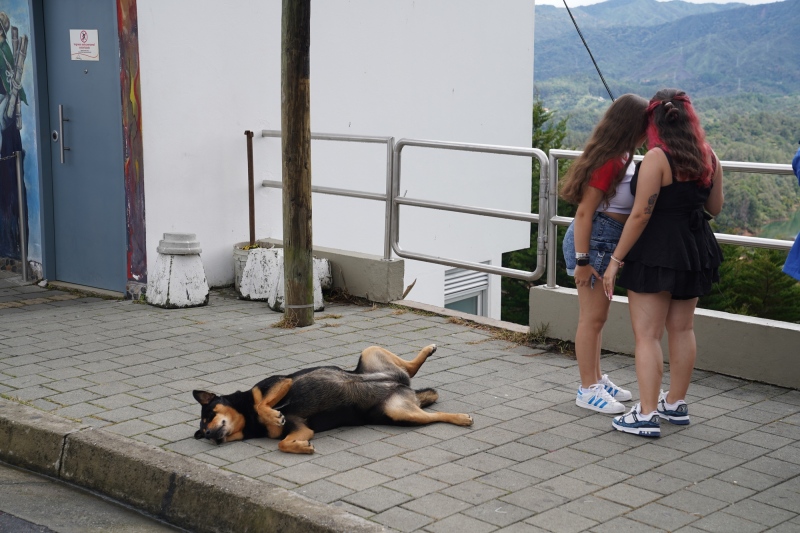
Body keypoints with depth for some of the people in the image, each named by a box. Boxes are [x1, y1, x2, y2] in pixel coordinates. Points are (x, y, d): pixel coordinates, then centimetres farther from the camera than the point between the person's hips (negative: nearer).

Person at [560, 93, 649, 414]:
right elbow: (585, 212, -21)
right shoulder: (609, 161, -20)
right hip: (594, 242, -10)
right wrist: (582, 260, -21)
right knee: (592, 317, -2)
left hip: (609, 244, 10)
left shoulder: (622, 158, 9)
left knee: (597, 316, 18)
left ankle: (596, 380, 29)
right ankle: (588, 390, 7)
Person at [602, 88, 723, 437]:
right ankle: (676, 404, 30)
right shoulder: (708, 157, 4)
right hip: (696, 251, 7)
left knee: (647, 335, -2)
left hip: (657, 252, -7)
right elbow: (714, 207, 13)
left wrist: (616, 260, -14)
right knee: (682, 329, 18)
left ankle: (647, 415, -4)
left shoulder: (657, 157, -17)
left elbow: (641, 214, -19)